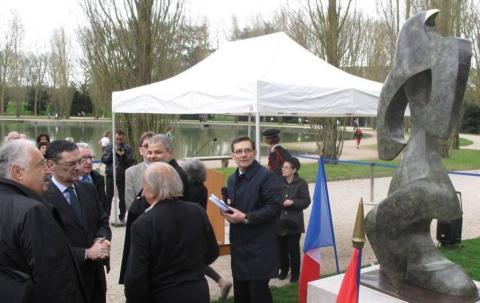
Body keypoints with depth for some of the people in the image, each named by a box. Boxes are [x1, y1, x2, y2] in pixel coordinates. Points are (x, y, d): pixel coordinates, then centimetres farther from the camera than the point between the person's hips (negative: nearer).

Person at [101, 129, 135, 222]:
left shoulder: (128, 148, 1)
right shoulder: (109, 147, 5)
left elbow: (131, 162, -5)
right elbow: (104, 159, -4)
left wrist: (123, 155, -19)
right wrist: (113, 153, -16)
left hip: (123, 177, 0)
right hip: (110, 176, 1)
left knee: (123, 198, 6)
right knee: (108, 197, 6)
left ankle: (122, 217, 19)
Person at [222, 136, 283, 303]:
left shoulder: (267, 176, -11)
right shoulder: (232, 179, 14)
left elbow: (274, 207, -18)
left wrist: (245, 217, -21)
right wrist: (227, 209, 0)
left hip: (260, 246, -7)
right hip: (239, 243, 8)